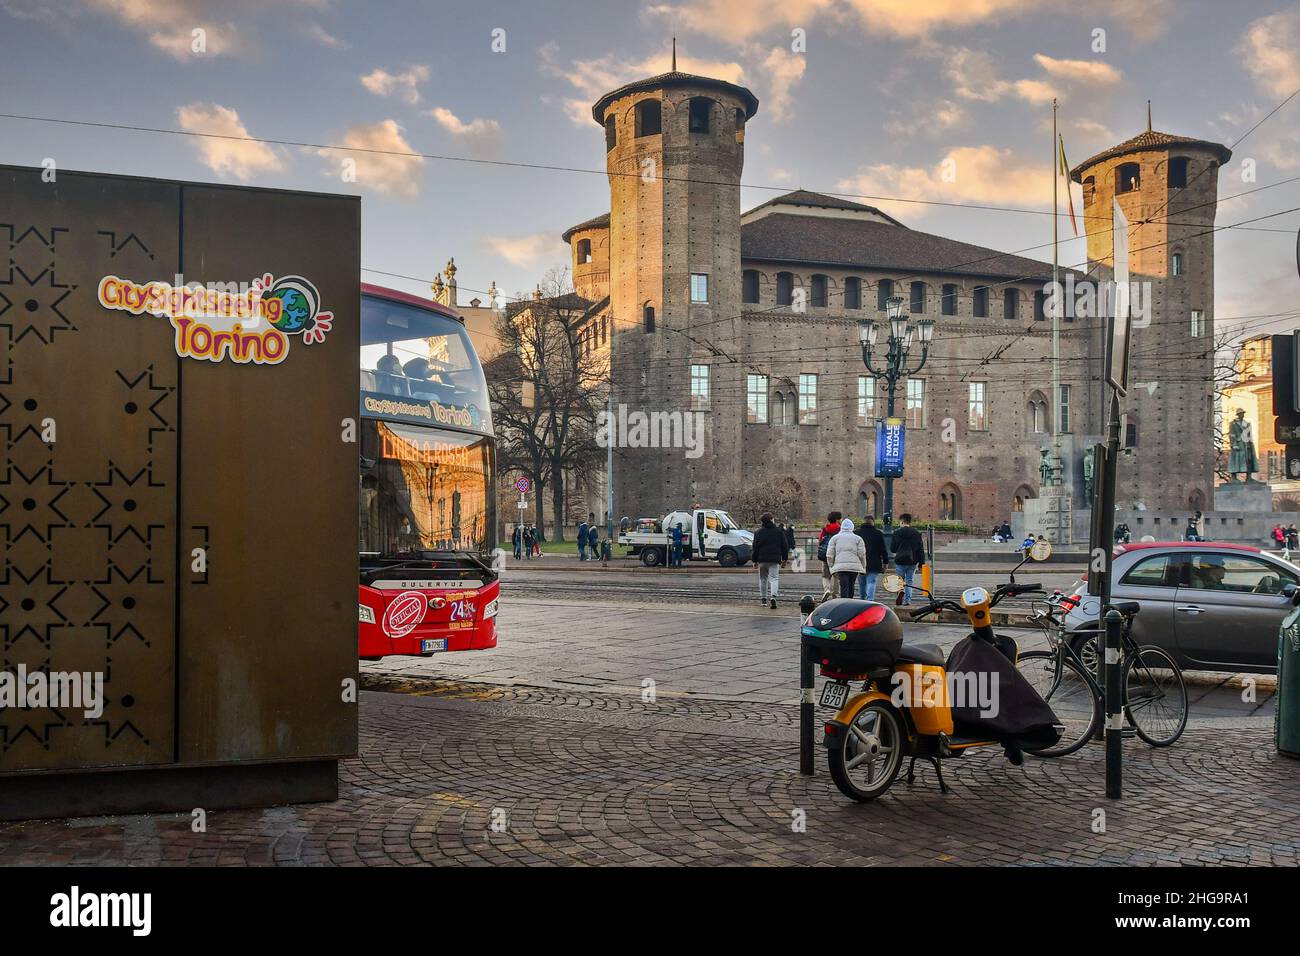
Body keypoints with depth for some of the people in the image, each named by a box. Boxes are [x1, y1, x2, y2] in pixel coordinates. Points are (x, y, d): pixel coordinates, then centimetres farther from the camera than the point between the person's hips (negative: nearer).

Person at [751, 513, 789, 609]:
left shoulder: (758, 532, 2)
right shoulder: (779, 531, 5)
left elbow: (755, 547, 2)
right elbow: (784, 546, 8)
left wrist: (755, 560, 6)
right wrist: (784, 558, 16)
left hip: (762, 559, 0)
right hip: (775, 560, 0)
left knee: (763, 578, 14)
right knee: (774, 578, -3)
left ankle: (763, 598, 22)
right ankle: (773, 596, -25)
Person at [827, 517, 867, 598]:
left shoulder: (835, 538, 11)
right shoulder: (858, 539, 9)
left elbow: (830, 555, 6)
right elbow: (862, 554, 3)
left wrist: (832, 567, 13)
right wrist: (863, 567, 12)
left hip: (840, 566, -1)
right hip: (855, 566, 1)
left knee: (844, 587, -7)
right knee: (851, 586, 15)